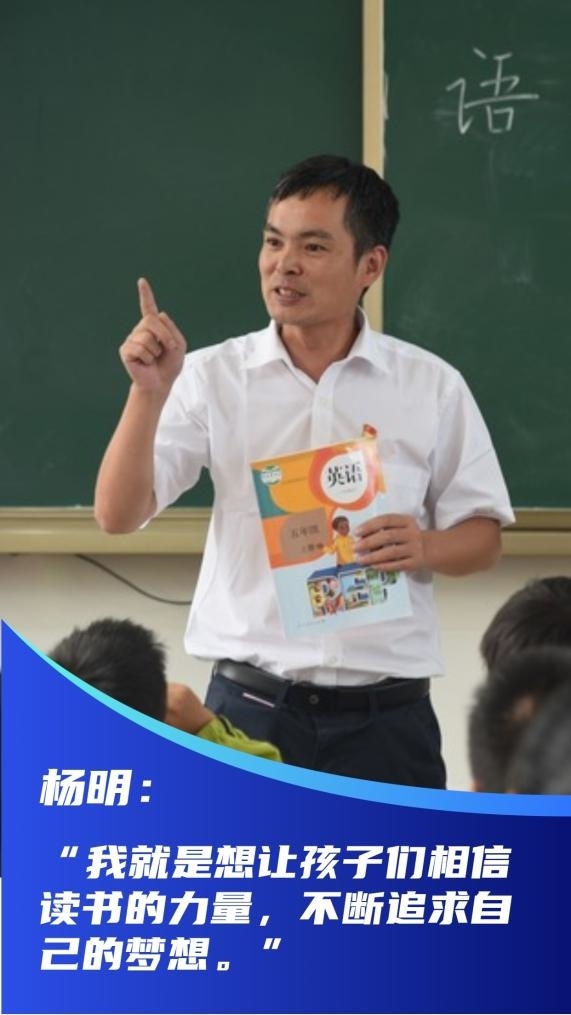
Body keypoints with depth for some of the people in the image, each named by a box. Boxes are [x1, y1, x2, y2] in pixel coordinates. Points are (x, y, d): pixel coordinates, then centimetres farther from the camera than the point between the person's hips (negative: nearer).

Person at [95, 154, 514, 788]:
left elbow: (483, 536, 8)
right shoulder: (212, 377, 1)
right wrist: (150, 391, -18)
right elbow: (118, 516, -4)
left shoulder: (432, 386, 2)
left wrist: (427, 548, -14)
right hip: (251, 706, 0)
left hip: (385, 713, 0)